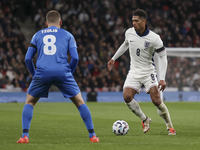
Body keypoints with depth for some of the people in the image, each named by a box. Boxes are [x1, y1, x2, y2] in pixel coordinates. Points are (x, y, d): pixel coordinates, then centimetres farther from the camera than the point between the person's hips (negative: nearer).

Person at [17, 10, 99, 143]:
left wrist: (35, 74, 26)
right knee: (80, 102, 13)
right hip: (62, 72, -1)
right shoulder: (67, 35, 17)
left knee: (30, 102, 18)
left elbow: (28, 58, 16)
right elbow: (75, 58, 7)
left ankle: (25, 136, 4)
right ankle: (92, 135, 9)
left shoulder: (38, 35, 21)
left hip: (42, 72, 1)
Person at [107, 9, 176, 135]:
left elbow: (163, 56, -11)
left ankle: (170, 127, 3)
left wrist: (162, 79, -18)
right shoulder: (129, 33, -3)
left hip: (148, 71, -4)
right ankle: (145, 120, 8)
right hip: (134, 71, 4)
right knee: (127, 97, -16)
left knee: (156, 100, -16)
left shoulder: (154, 38, -17)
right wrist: (114, 59, 25)